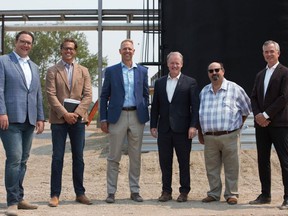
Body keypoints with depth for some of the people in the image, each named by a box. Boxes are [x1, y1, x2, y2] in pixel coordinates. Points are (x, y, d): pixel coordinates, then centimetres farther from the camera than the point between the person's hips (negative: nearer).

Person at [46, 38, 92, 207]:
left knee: (78, 157, 6)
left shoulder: (83, 71, 12)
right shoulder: (53, 71, 6)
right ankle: (55, 195, 3)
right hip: (59, 119, -2)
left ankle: (80, 193, 14)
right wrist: (64, 113, -14)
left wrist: (76, 113, -10)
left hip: (78, 119, 2)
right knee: (57, 157, -2)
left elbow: (88, 95, 4)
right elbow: (51, 95, -4)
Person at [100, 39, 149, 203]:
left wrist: (145, 116, 4)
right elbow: (104, 96, 5)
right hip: (117, 116, -1)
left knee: (136, 157, 7)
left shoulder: (142, 71, 10)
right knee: (114, 157, 1)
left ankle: (135, 191, 16)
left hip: (137, 117, 2)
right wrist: (103, 119, -1)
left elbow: (145, 95, 12)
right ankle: (111, 192, 8)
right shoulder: (111, 71, 5)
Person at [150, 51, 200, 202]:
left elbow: (195, 106, -3)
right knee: (164, 161, 7)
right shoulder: (159, 82, 12)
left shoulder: (190, 82, 1)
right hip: (164, 129, 3)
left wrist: (193, 126, -11)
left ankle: (184, 191, 14)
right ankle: (166, 191, 16)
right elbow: (155, 106, 12)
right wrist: (153, 125, 6)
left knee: (184, 162, 5)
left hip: (182, 129, -3)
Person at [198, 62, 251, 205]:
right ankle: (214, 193, 18)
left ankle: (231, 194, 10)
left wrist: (237, 125, 8)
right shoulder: (204, 92, 13)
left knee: (231, 167, 0)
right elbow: (199, 114, 18)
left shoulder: (235, 89, 2)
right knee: (211, 168, 7)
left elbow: (246, 110, 11)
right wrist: (200, 134, 15)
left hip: (230, 136, -3)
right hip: (209, 137, 3)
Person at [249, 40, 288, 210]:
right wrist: (258, 115, -5)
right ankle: (265, 195, 18)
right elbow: (254, 97, 13)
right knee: (263, 160, 9)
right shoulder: (260, 75, 17)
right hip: (262, 124, 7)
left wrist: (266, 115, -14)